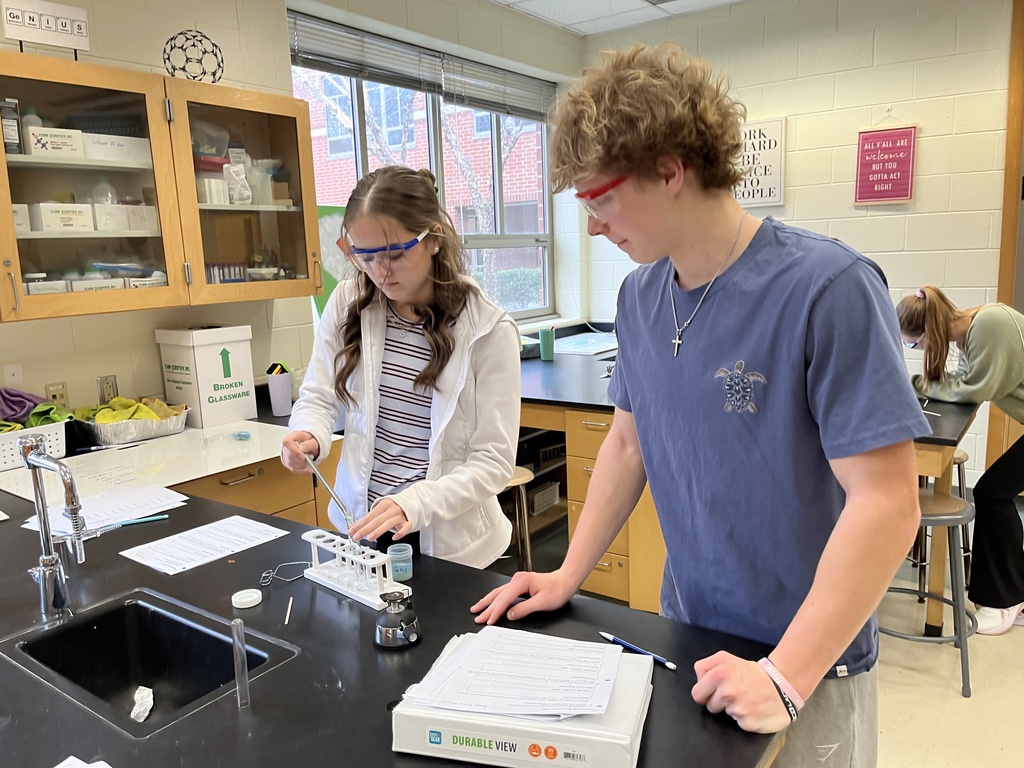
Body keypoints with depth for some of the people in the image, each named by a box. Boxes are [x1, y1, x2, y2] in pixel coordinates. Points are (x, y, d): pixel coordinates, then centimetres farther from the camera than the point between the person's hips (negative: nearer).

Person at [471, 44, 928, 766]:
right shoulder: (640, 296, -3)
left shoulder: (827, 288, -23)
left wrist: (786, 674, -22)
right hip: (686, 632, 6)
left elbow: (886, 503, -23)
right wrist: (568, 577, 2)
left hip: (810, 665, -5)